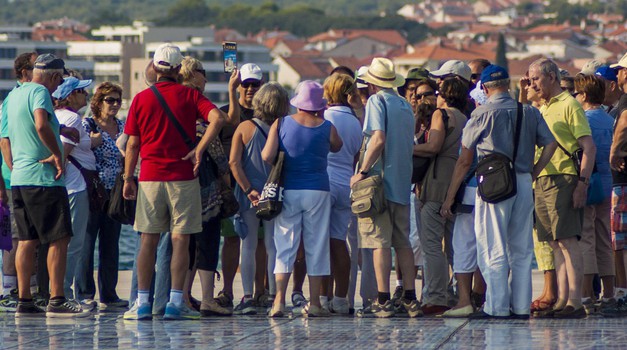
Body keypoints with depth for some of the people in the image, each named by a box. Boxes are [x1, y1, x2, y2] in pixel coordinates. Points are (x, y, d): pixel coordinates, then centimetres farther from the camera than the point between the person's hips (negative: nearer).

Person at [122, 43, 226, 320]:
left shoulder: (141, 99, 4)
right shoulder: (190, 96, 0)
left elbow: (132, 144, 5)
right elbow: (218, 118, -17)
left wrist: (128, 178, 12)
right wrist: (199, 150, -13)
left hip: (150, 177, 2)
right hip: (183, 177, -2)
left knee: (148, 241, 5)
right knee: (180, 240, 0)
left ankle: (142, 302, 4)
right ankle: (176, 302, -3)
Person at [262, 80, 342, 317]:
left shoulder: (281, 124, -3)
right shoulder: (327, 127, -3)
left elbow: (267, 156, -10)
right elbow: (337, 147, 16)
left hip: (288, 191, 0)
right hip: (318, 191, 0)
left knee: (285, 246, 3)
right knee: (316, 246, 7)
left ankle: (279, 300, -8)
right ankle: (314, 303, 8)